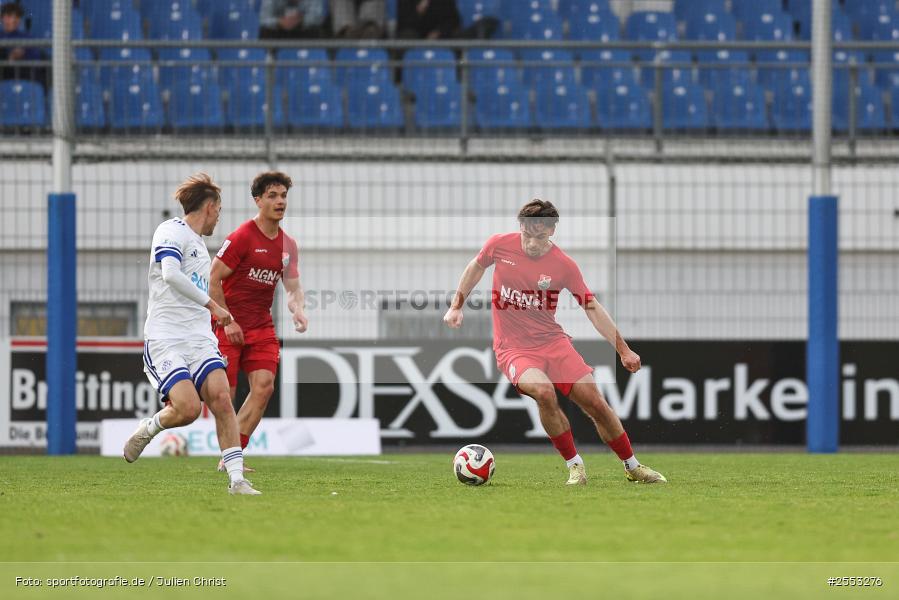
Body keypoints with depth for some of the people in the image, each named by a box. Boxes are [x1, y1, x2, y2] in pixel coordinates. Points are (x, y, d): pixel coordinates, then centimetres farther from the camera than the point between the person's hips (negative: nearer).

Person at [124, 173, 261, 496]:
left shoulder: (198, 244, 24)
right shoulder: (172, 231, -5)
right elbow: (171, 275, -22)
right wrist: (212, 305, -20)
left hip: (199, 339, 8)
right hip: (165, 339, -8)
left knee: (221, 399, -14)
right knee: (188, 408, -23)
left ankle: (237, 480, -16)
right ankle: (148, 429, 9)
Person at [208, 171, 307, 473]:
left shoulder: (288, 245, 9)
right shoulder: (242, 237, -12)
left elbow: (293, 286, 14)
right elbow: (213, 279, -12)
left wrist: (297, 309, -9)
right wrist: (227, 321, -15)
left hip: (262, 327, 6)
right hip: (229, 327, -6)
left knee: (264, 386, -10)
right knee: (224, 394, -8)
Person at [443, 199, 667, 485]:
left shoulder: (564, 265, -8)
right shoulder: (500, 246, -7)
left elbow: (592, 307, -2)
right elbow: (476, 267, 15)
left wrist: (623, 350, -7)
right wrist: (456, 306, 11)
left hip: (553, 341, 2)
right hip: (513, 348, -2)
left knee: (595, 402, -5)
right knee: (544, 392, -31)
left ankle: (632, 467, 17)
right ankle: (574, 465, -14)